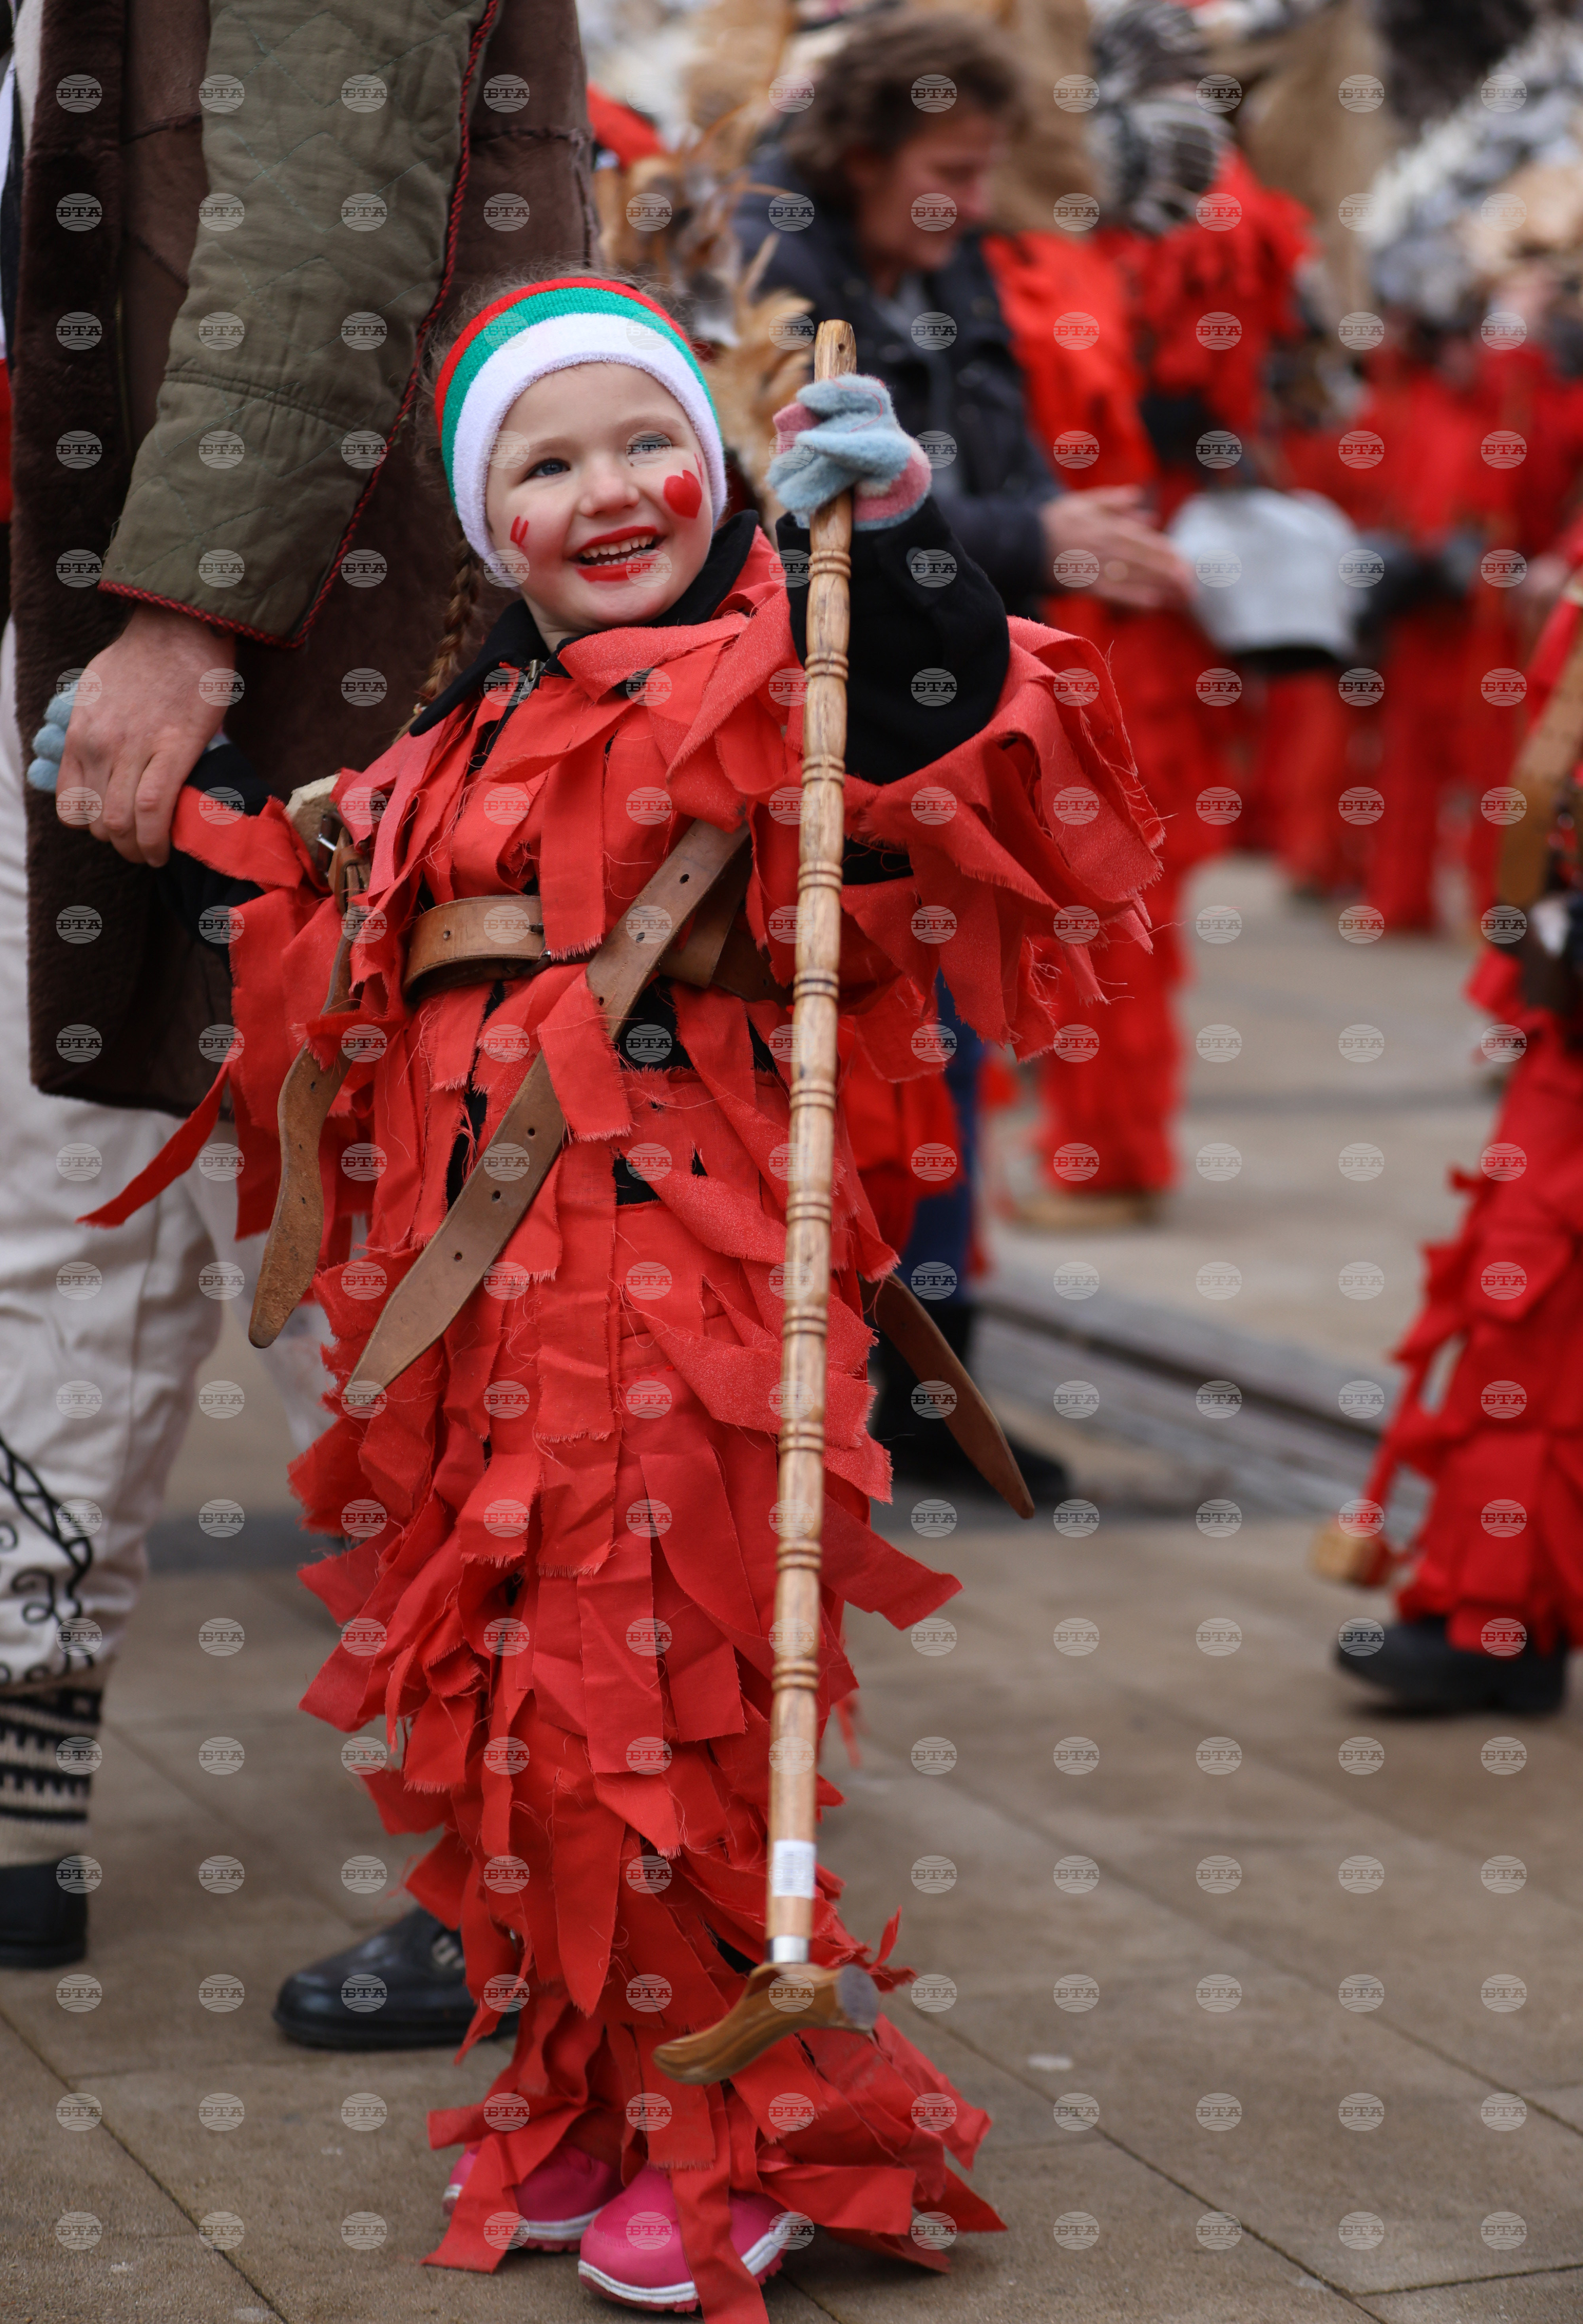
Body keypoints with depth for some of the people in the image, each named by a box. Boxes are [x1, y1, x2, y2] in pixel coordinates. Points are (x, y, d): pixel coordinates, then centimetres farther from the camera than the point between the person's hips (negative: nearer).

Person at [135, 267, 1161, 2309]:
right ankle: (592, 2100, 28)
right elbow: (349, 949, 33)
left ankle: (751, 2133, 14)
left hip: (668, 1256, -7)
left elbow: (943, 753, -24)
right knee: (497, 1692, 12)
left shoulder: (770, 671, -4)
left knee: (643, 1694, -4)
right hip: (469, 1268, 7)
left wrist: (891, 538, -33)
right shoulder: (479, 728, 18)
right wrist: (187, 831, 30)